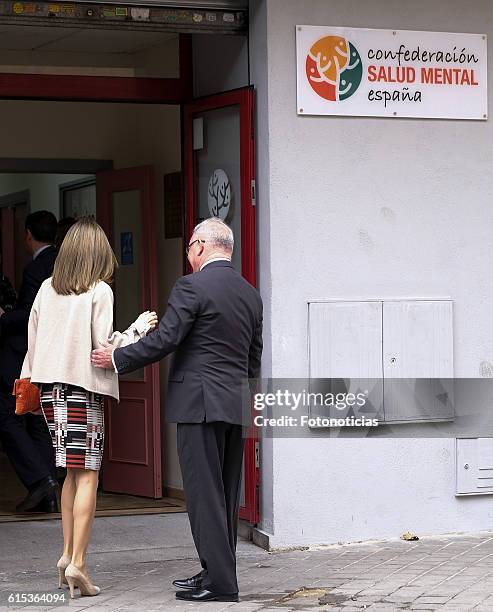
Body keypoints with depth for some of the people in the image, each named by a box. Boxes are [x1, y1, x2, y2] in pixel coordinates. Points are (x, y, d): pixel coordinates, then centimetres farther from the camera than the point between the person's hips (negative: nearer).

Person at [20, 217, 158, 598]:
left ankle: (67, 554, 16)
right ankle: (78, 563, -8)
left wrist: (29, 380, 22)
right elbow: (105, 344, -10)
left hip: (50, 386, 6)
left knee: (72, 472, 16)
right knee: (87, 475, -3)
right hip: (83, 385, -6)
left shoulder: (48, 289, 8)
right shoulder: (99, 291, -7)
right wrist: (140, 327, 3)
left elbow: (33, 337, 12)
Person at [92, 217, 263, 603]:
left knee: (204, 493, -5)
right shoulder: (251, 294, 13)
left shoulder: (192, 287, -10)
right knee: (226, 494, 12)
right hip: (236, 405, 8)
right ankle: (217, 571, 19)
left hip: (200, 404, -8)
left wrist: (117, 358, -3)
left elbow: (164, 339, -14)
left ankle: (220, 582, -5)